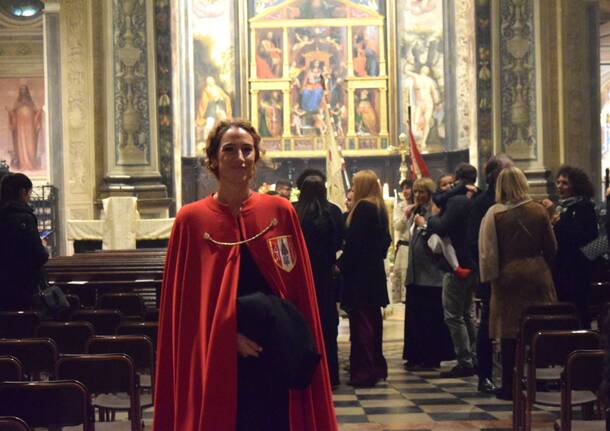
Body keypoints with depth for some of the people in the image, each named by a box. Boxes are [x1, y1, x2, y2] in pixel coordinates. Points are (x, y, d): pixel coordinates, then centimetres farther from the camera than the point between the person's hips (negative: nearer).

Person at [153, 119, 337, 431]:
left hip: (277, 358, 2)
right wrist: (227, 336, -10)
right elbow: (183, 301, -1)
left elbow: (300, 290, 6)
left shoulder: (281, 212, 3)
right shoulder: (191, 220, -1)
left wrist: (294, 340, -2)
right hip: (216, 362, -1)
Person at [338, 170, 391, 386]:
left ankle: (362, 372, -6)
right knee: (373, 319, 15)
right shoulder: (380, 209, 11)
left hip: (359, 272, -9)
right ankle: (377, 367, 22)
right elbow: (385, 240, 17)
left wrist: (342, 265, -12)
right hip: (375, 271, 9)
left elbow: (353, 242, -19)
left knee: (360, 321, -7)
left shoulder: (362, 208, -15)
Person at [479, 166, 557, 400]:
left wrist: (489, 276, 9)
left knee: (509, 331, 4)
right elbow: (551, 247, 4)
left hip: (508, 275, -2)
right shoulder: (538, 210, -2)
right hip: (537, 273, 2)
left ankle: (508, 385, 7)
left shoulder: (495, 214, -8)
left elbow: (487, 251, -4)